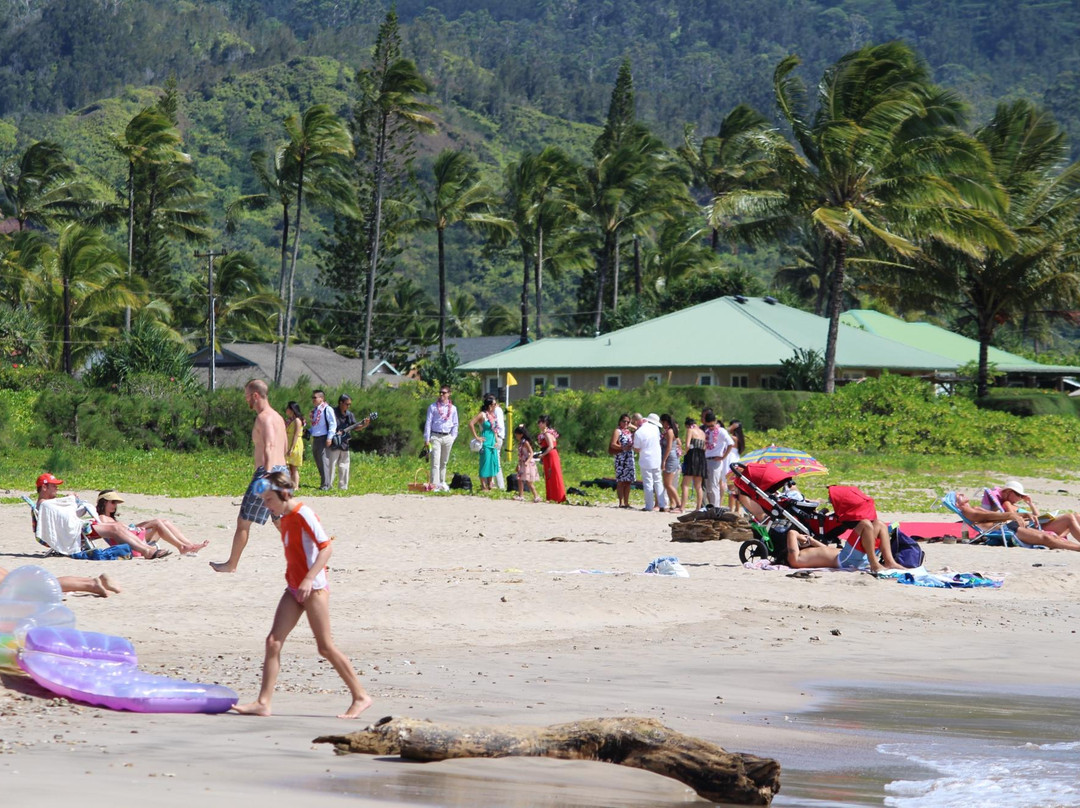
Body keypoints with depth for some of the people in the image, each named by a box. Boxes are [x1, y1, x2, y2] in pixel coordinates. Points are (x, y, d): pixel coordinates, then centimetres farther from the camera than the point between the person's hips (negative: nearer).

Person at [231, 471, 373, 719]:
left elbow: (326, 547, -21)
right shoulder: (284, 519, 12)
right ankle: (263, 703, -4)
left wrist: (309, 579, -28)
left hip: (314, 589, -8)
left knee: (325, 647, -4)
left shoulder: (303, 514, -15)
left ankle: (361, 697, 7)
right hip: (293, 588, 8)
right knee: (273, 641, -2)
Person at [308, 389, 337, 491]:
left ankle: (325, 485, -10)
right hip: (315, 439, 8)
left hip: (323, 438, -8)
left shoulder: (327, 409, -6)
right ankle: (322, 482, 15)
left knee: (324, 462, -10)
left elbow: (333, 424, -10)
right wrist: (308, 432, 10)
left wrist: (329, 438, -17)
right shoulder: (314, 411, 18)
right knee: (318, 463, 9)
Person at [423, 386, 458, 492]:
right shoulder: (433, 407, 3)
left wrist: (453, 437, 5)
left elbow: (455, 424, 16)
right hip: (435, 437, -3)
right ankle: (434, 484, -15)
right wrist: (427, 439, -4)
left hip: (447, 437, 3)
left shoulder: (453, 408, 11)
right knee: (435, 462, -10)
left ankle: (442, 483, 17)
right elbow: (428, 422, 1)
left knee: (444, 462, 10)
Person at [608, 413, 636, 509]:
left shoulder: (630, 431, 20)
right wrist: (623, 448, -22)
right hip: (621, 458, -7)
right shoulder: (618, 431, -1)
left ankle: (626, 502, 8)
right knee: (621, 481, -7)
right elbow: (613, 444, -12)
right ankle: (621, 502, -9)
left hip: (630, 458, 7)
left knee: (628, 481, 5)